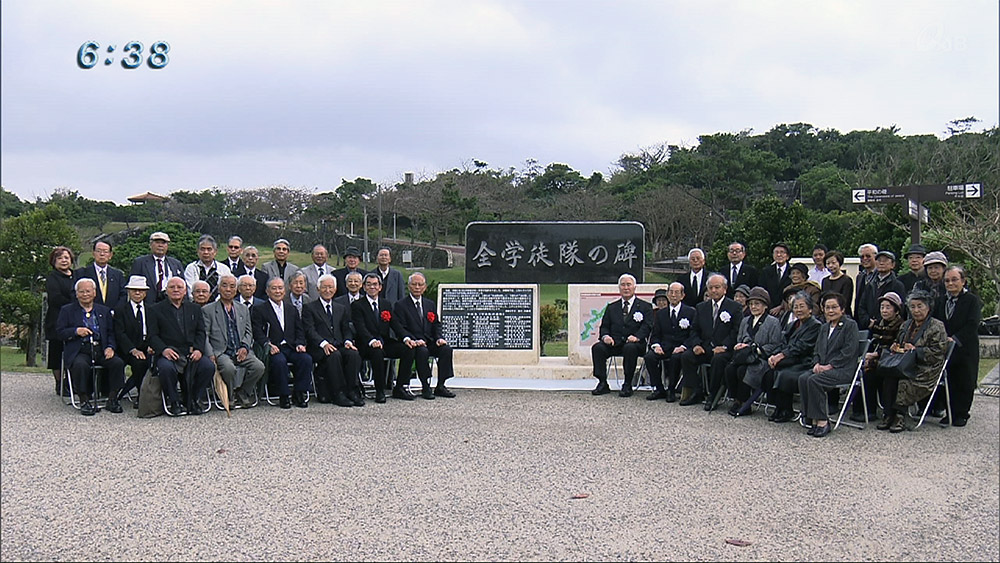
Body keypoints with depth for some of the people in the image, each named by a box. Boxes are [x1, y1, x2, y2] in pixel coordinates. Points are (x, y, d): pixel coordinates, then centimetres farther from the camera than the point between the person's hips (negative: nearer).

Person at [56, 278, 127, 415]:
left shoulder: (104, 311, 21)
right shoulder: (67, 310, 14)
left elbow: (111, 332, 15)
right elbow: (59, 332, 5)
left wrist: (110, 347, -4)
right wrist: (76, 331, -13)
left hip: (101, 350, 3)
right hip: (79, 351, -3)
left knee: (118, 363, -25)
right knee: (80, 365, -36)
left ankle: (112, 398, -12)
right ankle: (84, 400, -21)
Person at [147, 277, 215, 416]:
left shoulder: (195, 309, 19)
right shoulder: (156, 310, 10)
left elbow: (200, 332, 11)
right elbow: (152, 335, 2)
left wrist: (198, 349, -8)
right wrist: (164, 349, -18)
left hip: (191, 352, 3)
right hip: (169, 353, -3)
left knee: (209, 367, -25)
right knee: (166, 368, -36)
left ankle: (192, 400, -5)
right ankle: (175, 402, -12)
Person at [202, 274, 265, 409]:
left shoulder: (243, 309, 22)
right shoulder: (208, 310, 8)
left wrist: (245, 347, -2)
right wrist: (210, 355, -13)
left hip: (241, 352, 4)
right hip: (220, 352, -4)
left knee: (259, 367, -23)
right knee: (229, 368, -35)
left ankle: (242, 395, -3)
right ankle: (230, 397, -9)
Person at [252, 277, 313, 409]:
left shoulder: (292, 310, 24)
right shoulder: (259, 310, 8)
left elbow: (299, 331, 16)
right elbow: (257, 333, -4)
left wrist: (299, 344, -5)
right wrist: (268, 345, -21)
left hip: (291, 348, 4)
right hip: (274, 349, -4)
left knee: (306, 359, -26)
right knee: (280, 361, -36)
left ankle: (299, 393, -13)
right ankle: (283, 396, -21)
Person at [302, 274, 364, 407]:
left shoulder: (342, 309, 24)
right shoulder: (309, 308, 9)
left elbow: (346, 330, 16)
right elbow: (310, 331, -4)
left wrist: (348, 341, -7)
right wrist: (323, 343, -21)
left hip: (339, 346, 4)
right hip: (319, 348, -4)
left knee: (354, 354, -29)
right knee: (334, 355, -36)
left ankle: (352, 391, -24)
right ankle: (339, 394, -31)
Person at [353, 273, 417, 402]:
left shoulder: (387, 304, 17)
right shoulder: (357, 305, 1)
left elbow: (395, 324, 8)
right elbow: (360, 328, -13)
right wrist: (372, 341, -32)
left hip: (385, 343, 5)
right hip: (367, 345, -5)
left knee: (408, 349, -18)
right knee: (377, 352, -37)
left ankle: (399, 388, -9)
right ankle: (380, 391, -24)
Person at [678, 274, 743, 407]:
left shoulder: (735, 307, 2)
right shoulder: (701, 307, 16)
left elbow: (736, 332, -5)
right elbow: (696, 331, 15)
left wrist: (724, 346, -19)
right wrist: (696, 345, -5)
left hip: (725, 349, -4)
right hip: (705, 348, 5)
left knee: (718, 359, -36)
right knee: (686, 356, -21)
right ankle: (697, 392, -11)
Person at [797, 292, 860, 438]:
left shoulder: (850, 325, -1)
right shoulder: (824, 327, 22)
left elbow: (848, 351, -11)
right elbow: (817, 350, 20)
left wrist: (829, 366, -16)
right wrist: (817, 363, -2)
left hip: (843, 369, -7)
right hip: (823, 367, 7)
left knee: (814, 380, -30)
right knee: (803, 378, -22)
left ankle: (822, 421, -22)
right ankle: (812, 419, -19)